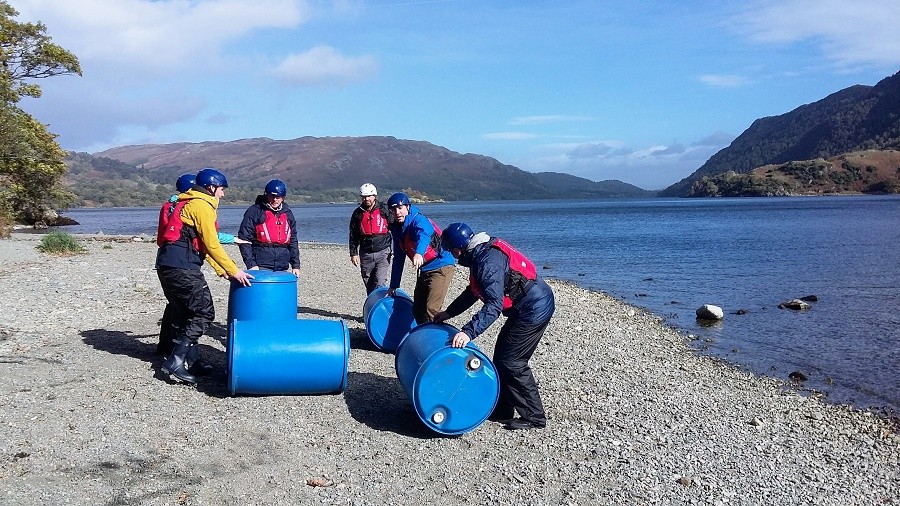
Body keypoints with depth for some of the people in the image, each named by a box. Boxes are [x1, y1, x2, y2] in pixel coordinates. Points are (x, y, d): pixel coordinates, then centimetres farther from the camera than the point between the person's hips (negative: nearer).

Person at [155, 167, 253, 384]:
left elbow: (203, 244, 25)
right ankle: (175, 361, -10)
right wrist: (234, 271, -7)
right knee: (203, 312, -6)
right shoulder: (202, 205, -6)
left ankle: (191, 361, 21)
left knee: (185, 313, 15)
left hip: (167, 265, 10)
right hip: (182, 266, -10)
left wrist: (221, 270, 23)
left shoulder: (189, 203, 24)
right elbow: (212, 244, -12)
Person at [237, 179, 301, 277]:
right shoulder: (254, 211, -1)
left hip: (283, 267, 5)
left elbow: (293, 241, 19)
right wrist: (251, 264, -12)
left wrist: (296, 265, 13)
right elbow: (244, 239, -5)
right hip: (261, 266, -4)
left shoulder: (288, 214, 15)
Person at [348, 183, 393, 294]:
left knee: (380, 282, -15)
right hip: (366, 255, 3)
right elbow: (353, 236, 13)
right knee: (369, 286, 7)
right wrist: (353, 253, 7)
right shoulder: (357, 213, 8)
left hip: (383, 252, -3)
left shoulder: (384, 209, 2)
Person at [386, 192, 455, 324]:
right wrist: (394, 285, 17)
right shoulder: (397, 229, 7)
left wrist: (419, 253, -62)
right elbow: (398, 258, 16)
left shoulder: (419, 220, -17)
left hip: (441, 267, -9)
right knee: (417, 310, 12)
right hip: (424, 270, 9)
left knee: (431, 310, -19)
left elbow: (424, 236, -41)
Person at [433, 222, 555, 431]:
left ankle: (534, 418, 5)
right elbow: (474, 291, 23)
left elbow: (494, 305, -32)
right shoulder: (482, 252, 10)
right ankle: (503, 410, 24)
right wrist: (449, 312, 25)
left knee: (511, 362, -4)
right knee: (502, 357, 15)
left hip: (533, 310, -10)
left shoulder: (487, 261, -24)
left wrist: (469, 332, -37)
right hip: (532, 306, 10)